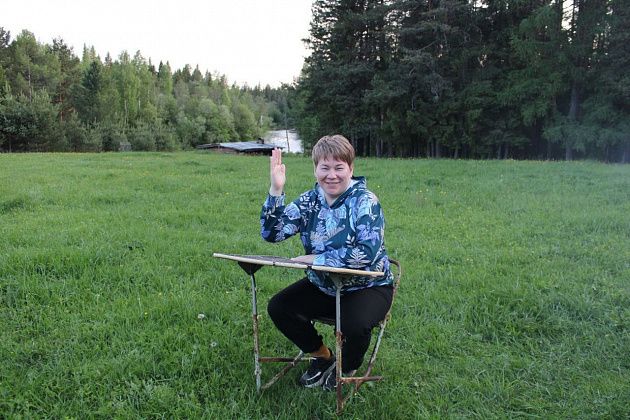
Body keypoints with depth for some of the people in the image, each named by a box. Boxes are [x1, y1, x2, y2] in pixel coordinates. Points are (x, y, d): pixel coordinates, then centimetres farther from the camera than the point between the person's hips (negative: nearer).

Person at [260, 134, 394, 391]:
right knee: (278, 308, -9)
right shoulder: (309, 201, -3)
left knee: (355, 324, -32)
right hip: (323, 285, 5)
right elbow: (272, 233, -12)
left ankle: (347, 369, 6)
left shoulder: (364, 201, -18)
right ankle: (322, 355, 16)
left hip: (367, 285, -5)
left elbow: (367, 252, -32)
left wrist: (317, 259, -27)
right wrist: (276, 191, -24)